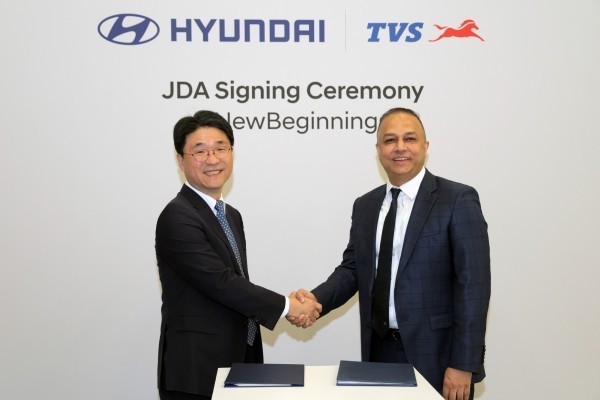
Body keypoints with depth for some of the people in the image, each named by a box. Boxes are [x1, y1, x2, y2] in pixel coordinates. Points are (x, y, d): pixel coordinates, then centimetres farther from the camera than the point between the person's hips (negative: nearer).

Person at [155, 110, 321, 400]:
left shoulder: (231, 215, 12)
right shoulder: (177, 217, -15)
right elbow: (220, 283, -21)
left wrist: (289, 307, -4)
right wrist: (286, 306, -12)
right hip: (197, 369, -7)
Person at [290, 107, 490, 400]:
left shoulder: (458, 200, -8)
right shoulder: (365, 205, 9)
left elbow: (473, 285, -12)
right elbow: (352, 268, 9)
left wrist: (463, 365, -16)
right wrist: (316, 300, -11)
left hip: (434, 353, -4)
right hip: (379, 349, 5)